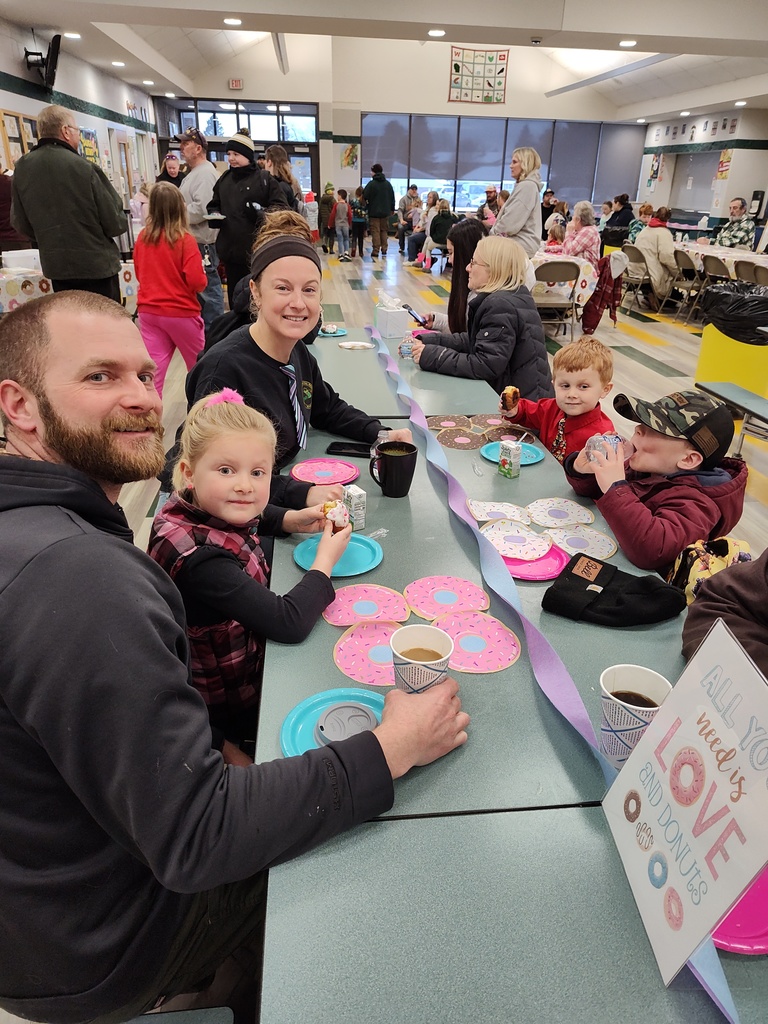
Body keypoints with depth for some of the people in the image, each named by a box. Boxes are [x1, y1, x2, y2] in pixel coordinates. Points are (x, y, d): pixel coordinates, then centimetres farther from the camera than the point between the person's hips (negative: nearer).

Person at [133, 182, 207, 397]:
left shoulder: (142, 237, 0)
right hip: (180, 312, -4)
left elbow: (139, 274, 12)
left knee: (153, 368, 4)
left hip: (148, 311, 4)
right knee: (198, 365, 16)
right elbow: (197, 281, -18)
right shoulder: (185, 240, -15)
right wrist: (203, 282, 2)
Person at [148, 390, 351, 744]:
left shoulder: (204, 511, -12)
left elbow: (250, 516, 14)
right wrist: (325, 560, -18)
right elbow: (289, 623, -34)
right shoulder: (198, 558, -35)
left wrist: (292, 520, -5)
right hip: (232, 708, -7)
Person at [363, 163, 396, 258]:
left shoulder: (371, 184, -10)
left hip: (374, 212, -5)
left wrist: (367, 204, 7)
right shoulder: (388, 184, 7)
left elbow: (364, 196, -11)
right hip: (385, 212, 5)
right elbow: (392, 198, 12)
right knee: (384, 231, 15)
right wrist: (392, 209, 20)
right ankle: (384, 250, 12)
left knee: (375, 231, -2)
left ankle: (375, 251, -5)